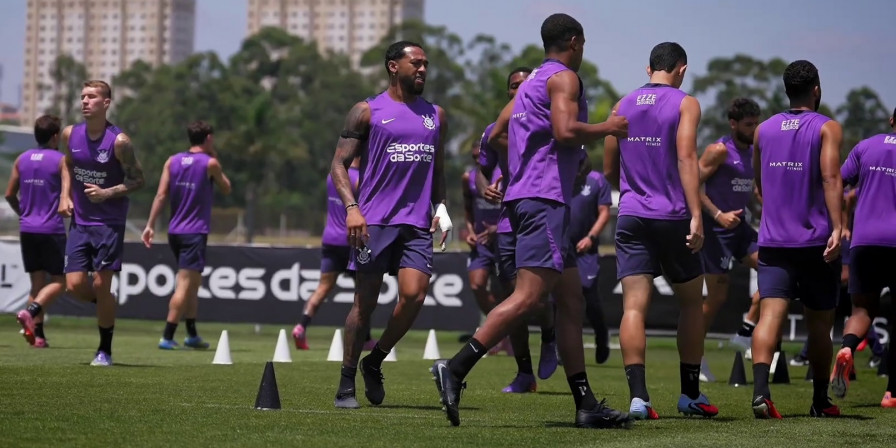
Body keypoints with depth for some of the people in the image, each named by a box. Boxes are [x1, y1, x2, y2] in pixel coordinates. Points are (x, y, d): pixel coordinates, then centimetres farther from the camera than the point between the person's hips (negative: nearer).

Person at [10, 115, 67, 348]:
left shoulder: (22, 159, 9)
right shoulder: (61, 160, -7)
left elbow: (10, 195, 11)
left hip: (27, 229, 5)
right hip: (52, 230, -5)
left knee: (37, 281, 10)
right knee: (58, 281, 1)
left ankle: (37, 334, 3)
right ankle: (30, 312, -23)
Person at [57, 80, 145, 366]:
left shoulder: (118, 141, -14)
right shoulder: (71, 135, 0)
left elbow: (137, 180, -7)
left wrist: (106, 193, -21)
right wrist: (65, 196, 6)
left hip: (109, 222, -4)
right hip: (79, 221, 4)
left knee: (102, 285, -3)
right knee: (74, 285, -4)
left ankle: (105, 351, 11)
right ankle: (106, 304, 30)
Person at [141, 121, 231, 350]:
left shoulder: (172, 161, 8)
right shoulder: (210, 163, -5)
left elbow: (161, 195, 1)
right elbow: (226, 189, 10)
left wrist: (150, 225, 1)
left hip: (175, 231, 6)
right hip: (195, 232, -6)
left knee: (193, 283, 19)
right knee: (184, 284, -8)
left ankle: (192, 334, 22)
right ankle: (167, 337, -15)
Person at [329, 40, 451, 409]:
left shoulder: (436, 116, 17)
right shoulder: (367, 112, 3)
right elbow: (339, 163, 0)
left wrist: (440, 207, 10)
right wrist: (351, 207, -14)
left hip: (417, 224, 4)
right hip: (374, 222, -3)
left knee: (414, 295, -14)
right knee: (365, 303, -4)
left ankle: (374, 362, 9)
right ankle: (346, 385, 7)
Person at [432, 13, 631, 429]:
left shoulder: (531, 81, 22)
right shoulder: (564, 78, -4)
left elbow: (495, 136, 24)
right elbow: (565, 130, -20)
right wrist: (608, 128, -6)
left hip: (526, 195, 10)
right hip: (545, 197, -10)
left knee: (571, 299, 9)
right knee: (528, 296, -18)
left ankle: (586, 405, 7)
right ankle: (455, 369, -26)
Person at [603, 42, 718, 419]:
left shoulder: (623, 106, 12)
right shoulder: (685, 104, -1)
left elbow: (610, 169, 16)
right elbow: (686, 158, -14)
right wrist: (696, 214, -19)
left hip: (631, 217, 3)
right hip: (673, 218, -3)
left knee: (634, 306, -6)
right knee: (691, 303, 14)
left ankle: (638, 396, -19)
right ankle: (690, 394, 18)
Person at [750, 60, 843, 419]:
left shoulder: (763, 130, 12)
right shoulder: (827, 128, -2)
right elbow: (830, 178, -16)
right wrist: (838, 227, -23)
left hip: (773, 240, 3)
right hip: (816, 241, -3)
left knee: (770, 315, -10)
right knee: (819, 324, 11)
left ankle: (760, 389, -31)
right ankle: (820, 402, 20)